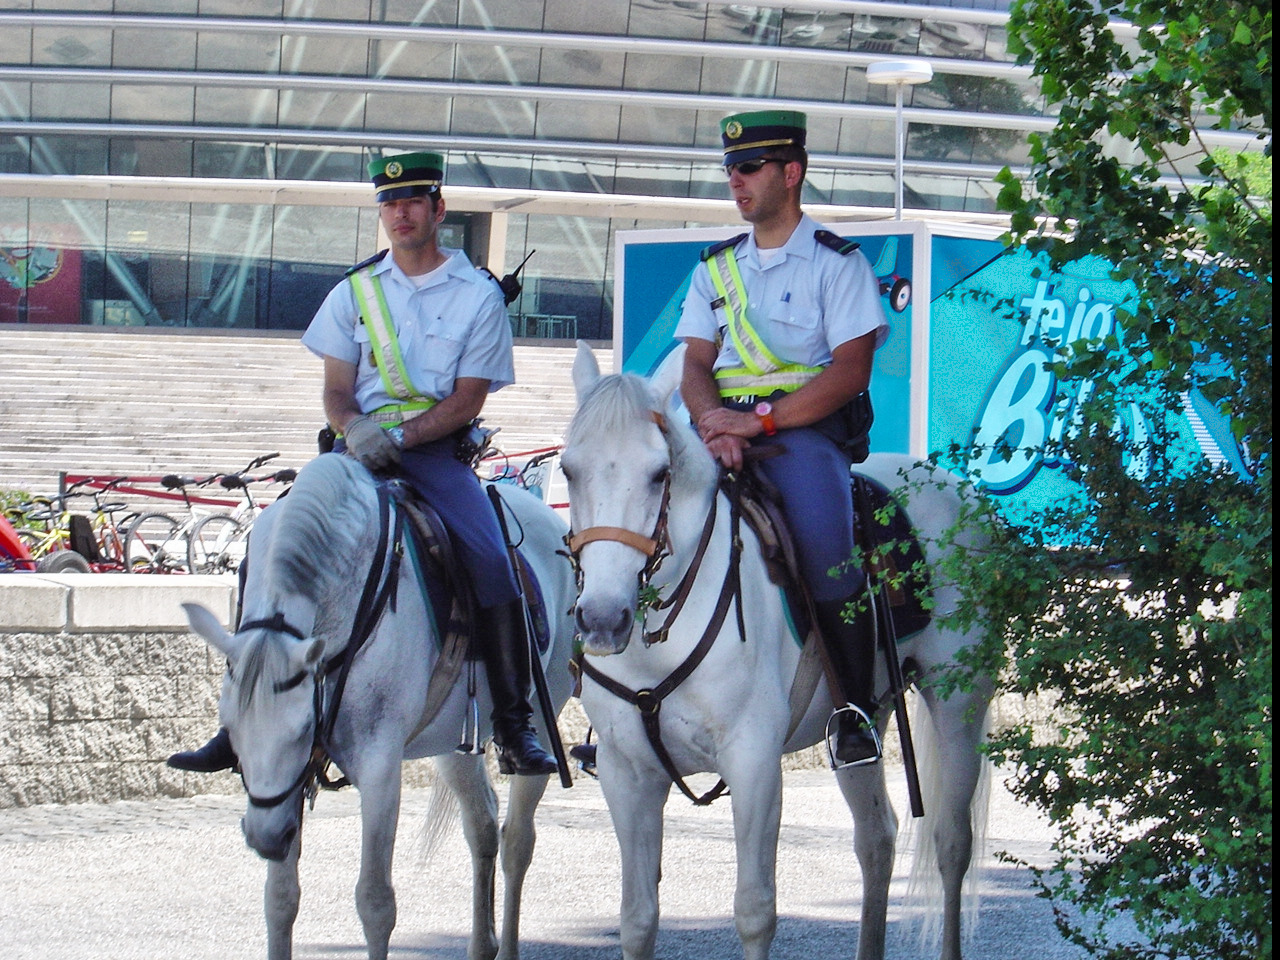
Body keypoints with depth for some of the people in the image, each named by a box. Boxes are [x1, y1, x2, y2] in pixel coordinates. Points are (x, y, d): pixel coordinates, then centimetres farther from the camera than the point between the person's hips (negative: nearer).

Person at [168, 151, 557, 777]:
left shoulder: (479, 295, 3)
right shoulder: (355, 290, 12)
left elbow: (467, 400, -4)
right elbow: (336, 391, 9)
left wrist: (398, 436, -18)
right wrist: (355, 428, -15)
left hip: (436, 447, -3)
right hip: (358, 442, 3)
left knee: (491, 561, -26)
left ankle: (514, 725, -15)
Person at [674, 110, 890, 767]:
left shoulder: (836, 262, 4)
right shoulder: (716, 267, 21)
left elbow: (851, 369, -7)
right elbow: (696, 363, 12)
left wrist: (762, 419, -18)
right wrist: (712, 419, -12)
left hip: (807, 426, -5)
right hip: (724, 429, 5)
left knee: (823, 536, -35)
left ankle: (857, 708, -25)